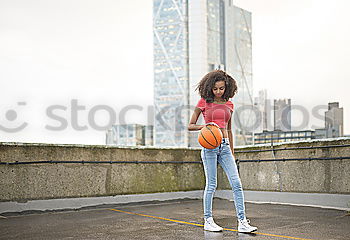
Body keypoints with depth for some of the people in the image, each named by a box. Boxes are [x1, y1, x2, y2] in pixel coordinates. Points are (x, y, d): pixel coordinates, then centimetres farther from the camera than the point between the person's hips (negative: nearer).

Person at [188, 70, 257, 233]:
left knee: (236, 183, -5)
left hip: (225, 146, 4)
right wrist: (204, 126, -16)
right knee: (211, 184, -1)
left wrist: (232, 151, 20)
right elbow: (190, 126, 3)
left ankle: (242, 222, -3)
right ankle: (208, 221, 13)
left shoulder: (228, 104, 12)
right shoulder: (204, 102, 1)